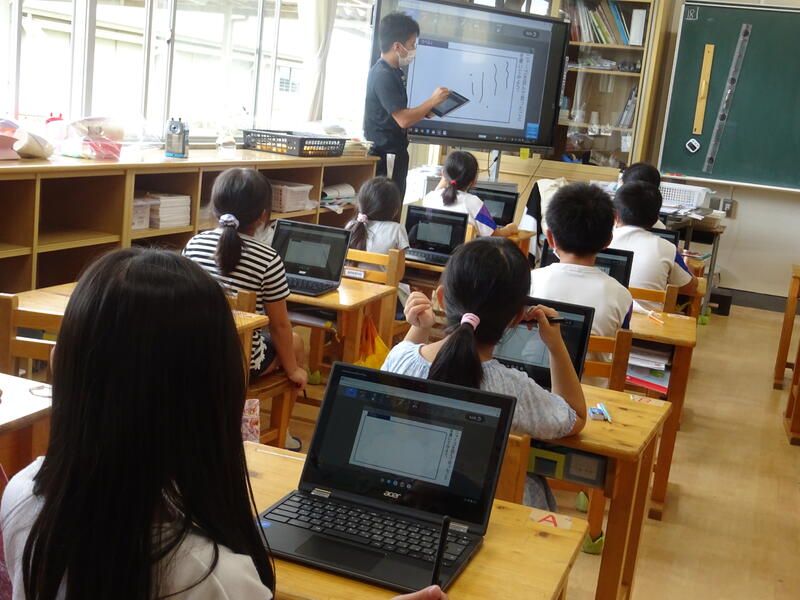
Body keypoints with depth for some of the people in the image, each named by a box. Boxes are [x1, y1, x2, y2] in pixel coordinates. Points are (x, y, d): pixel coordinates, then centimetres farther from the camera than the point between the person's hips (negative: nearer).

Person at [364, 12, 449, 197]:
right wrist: (432, 101, -13)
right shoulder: (383, 76, -18)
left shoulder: (392, 72, 13)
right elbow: (403, 120, -24)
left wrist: (427, 111, 9)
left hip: (393, 153, 10)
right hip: (386, 156, -10)